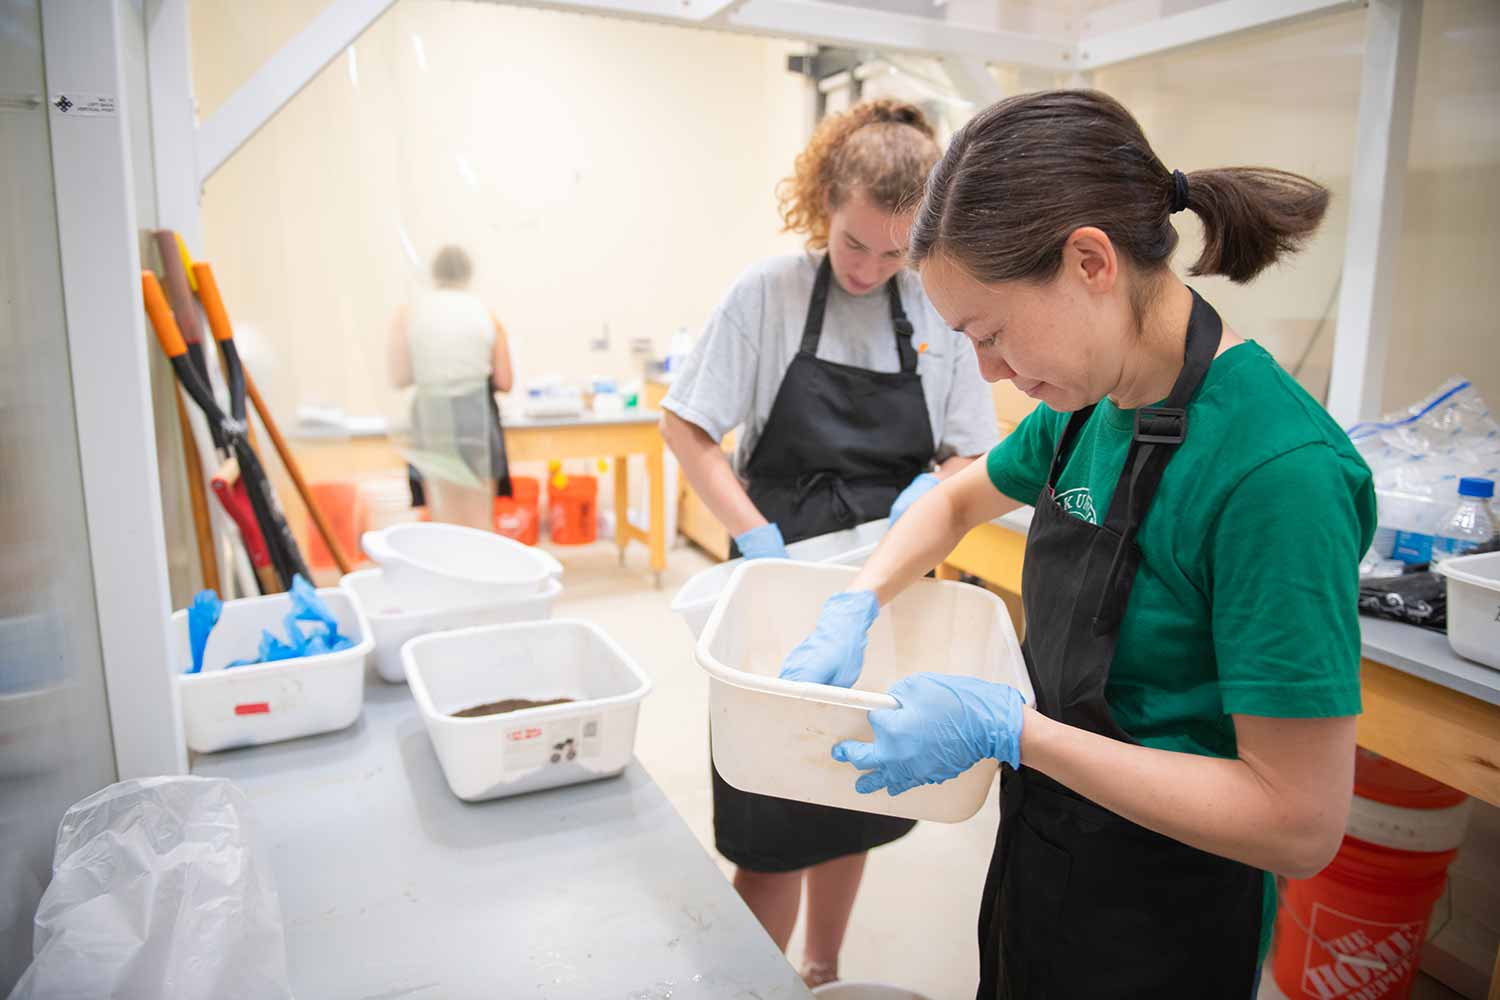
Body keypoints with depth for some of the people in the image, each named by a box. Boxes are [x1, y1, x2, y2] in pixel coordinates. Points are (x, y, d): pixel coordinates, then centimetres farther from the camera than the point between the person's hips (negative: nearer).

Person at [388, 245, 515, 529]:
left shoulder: (408, 315, -1)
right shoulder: (487, 315, 1)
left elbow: (399, 378, -4)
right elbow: (505, 382, 0)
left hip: (431, 416, 0)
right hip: (477, 416, 0)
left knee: (446, 524, 9)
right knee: (480, 523, 10)